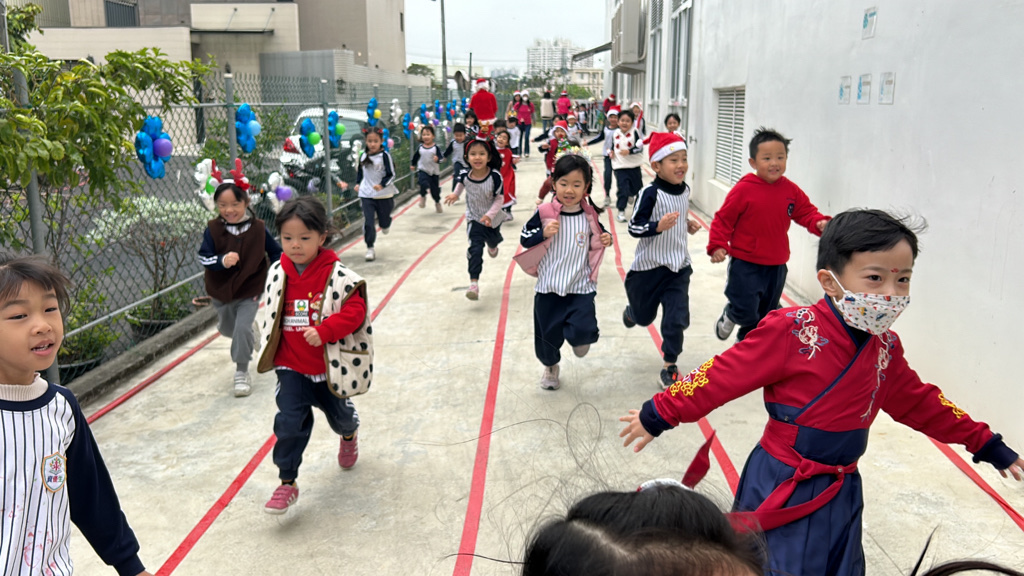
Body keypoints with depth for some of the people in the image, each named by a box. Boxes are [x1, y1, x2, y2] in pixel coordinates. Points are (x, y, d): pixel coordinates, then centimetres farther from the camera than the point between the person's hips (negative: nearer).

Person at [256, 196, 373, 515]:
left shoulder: (338, 276, -17)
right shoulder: (277, 274, -3)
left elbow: (355, 312, -19)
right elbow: (269, 312, 12)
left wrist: (324, 331, -30)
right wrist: (269, 349, 11)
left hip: (329, 366, -2)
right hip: (291, 367, 2)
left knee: (338, 414, 20)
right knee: (289, 422, -6)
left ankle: (349, 434, 56)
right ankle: (287, 482, 7)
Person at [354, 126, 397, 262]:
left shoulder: (385, 155, -11)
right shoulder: (363, 156, 3)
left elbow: (391, 175, -11)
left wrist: (382, 185, -25)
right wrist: (358, 183, 6)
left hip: (384, 195, -2)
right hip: (366, 195, 2)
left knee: (384, 222, 13)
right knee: (368, 223, -5)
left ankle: (384, 223, 50)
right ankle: (370, 248, 4)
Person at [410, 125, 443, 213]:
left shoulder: (436, 148, -9)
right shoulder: (420, 147, -2)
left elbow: (440, 158, -13)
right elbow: (415, 156, 14)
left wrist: (438, 159, -35)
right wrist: (413, 165, 21)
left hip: (434, 172, 0)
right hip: (422, 170, 0)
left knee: (435, 188, 11)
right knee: (424, 184, -27)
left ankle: (437, 202, 38)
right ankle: (423, 196, 5)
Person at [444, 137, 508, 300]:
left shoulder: (495, 176, -29)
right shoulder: (465, 175, -20)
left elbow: (500, 198, -22)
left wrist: (490, 215, -31)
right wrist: (455, 195, 2)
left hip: (493, 218, 1)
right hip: (474, 218, -1)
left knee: (493, 240, 30)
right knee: (475, 249, -14)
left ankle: (492, 245, 68)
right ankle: (474, 283, -13)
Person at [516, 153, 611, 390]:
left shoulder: (590, 215, -2)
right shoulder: (544, 213, -9)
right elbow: (524, 238, -4)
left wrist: (605, 240, -6)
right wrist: (543, 233, -21)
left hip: (581, 287, 0)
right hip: (548, 287, 0)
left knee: (583, 331, -17)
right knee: (547, 335, 13)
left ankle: (579, 337, 22)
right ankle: (550, 367, 44)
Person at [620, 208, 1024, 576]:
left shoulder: (885, 346, 0)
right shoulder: (792, 332, -22)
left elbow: (919, 402, 14)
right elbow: (722, 376, -19)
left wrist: (986, 445, 21)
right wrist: (658, 415, -15)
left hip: (841, 493, 7)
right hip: (781, 489, -7)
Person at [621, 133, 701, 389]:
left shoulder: (685, 189, 1)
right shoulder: (651, 194, -20)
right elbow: (634, 227, -20)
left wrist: (687, 225, 5)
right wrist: (658, 226, -34)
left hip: (679, 265, 4)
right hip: (650, 265, -4)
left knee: (676, 319, -2)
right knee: (644, 317, 17)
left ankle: (669, 367, 13)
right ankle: (631, 311, 54)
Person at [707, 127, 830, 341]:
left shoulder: (791, 190, 0)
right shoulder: (744, 189, -14)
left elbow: (806, 212, 6)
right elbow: (723, 219, -11)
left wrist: (819, 223, -15)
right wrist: (717, 246, -19)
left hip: (776, 265, 5)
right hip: (745, 263, -5)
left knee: (765, 313, 15)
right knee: (746, 310, -9)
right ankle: (729, 316, 27)